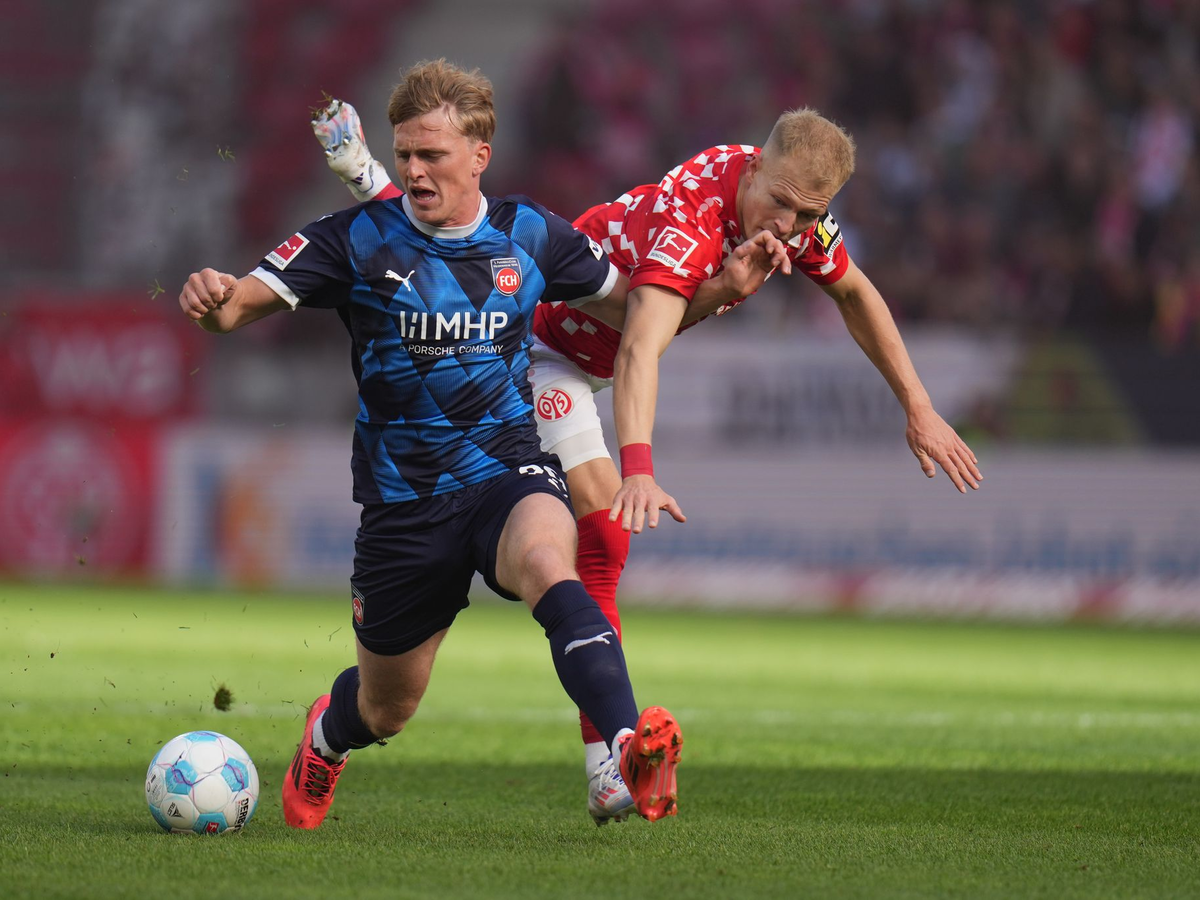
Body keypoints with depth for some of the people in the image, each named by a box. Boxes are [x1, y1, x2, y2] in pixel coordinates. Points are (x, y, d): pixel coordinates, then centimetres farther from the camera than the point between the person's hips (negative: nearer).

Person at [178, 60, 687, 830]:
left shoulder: (529, 235, 0)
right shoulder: (359, 239, -6)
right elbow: (243, 302, -16)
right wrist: (212, 300, -40)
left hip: (509, 474, 0)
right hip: (404, 498, 1)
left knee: (546, 563, -37)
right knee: (386, 709, 13)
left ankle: (634, 748, -53)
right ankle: (326, 736, 53)